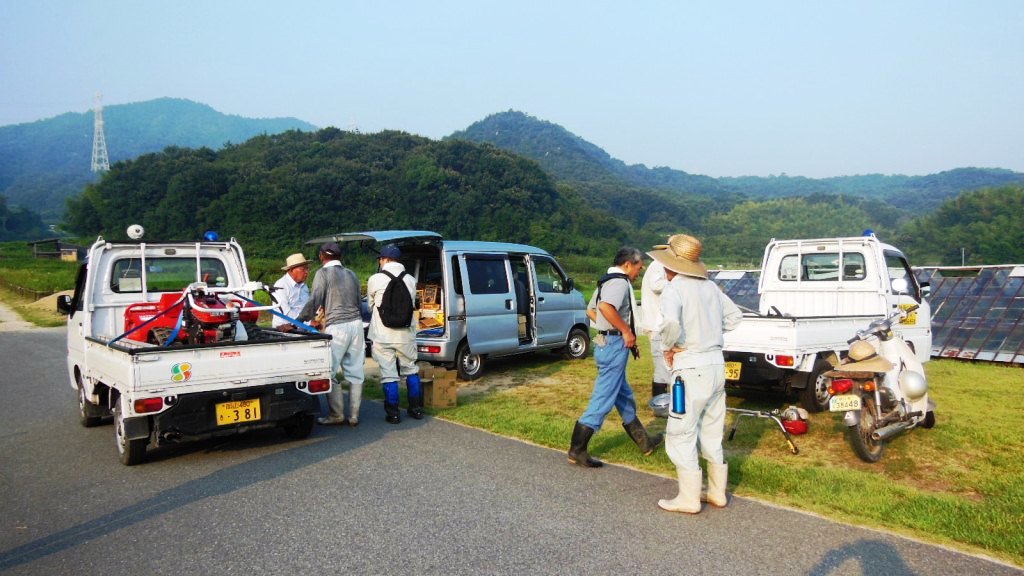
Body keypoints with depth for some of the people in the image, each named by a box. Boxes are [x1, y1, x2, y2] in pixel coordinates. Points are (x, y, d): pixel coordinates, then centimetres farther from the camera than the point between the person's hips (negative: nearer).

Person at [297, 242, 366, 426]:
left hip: (336, 327, -6)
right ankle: (354, 416, 11)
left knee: (329, 373, 3)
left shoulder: (323, 273, -1)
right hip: (356, 324, 6)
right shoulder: (352, 275, 16)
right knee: (355, 373, 8)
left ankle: (337, 415, 4)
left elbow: (314, 302, -7)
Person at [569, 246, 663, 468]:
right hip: (615, 344, -11)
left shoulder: (607, 281, 16)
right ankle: (577, 451, -1)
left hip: (605, 341, 11)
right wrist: (626, 330, -23)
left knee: (625, 397, 20)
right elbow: (606, 306, -34)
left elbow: (591, 311, 23)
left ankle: (643, 442, 34)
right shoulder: (620, 282, -15)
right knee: (603, 399, -5)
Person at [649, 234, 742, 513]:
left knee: (681, 435, 3)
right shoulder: (709, 286, 11)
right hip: (716, 364, 8)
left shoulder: (674, 289, -14)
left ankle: (689, 498, 9)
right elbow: (734, 315, 21)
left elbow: (670, 322, -32)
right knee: (712, 434, 18)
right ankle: (717, 492, 27)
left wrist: (669, 347, -14)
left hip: (692, 369, -8)